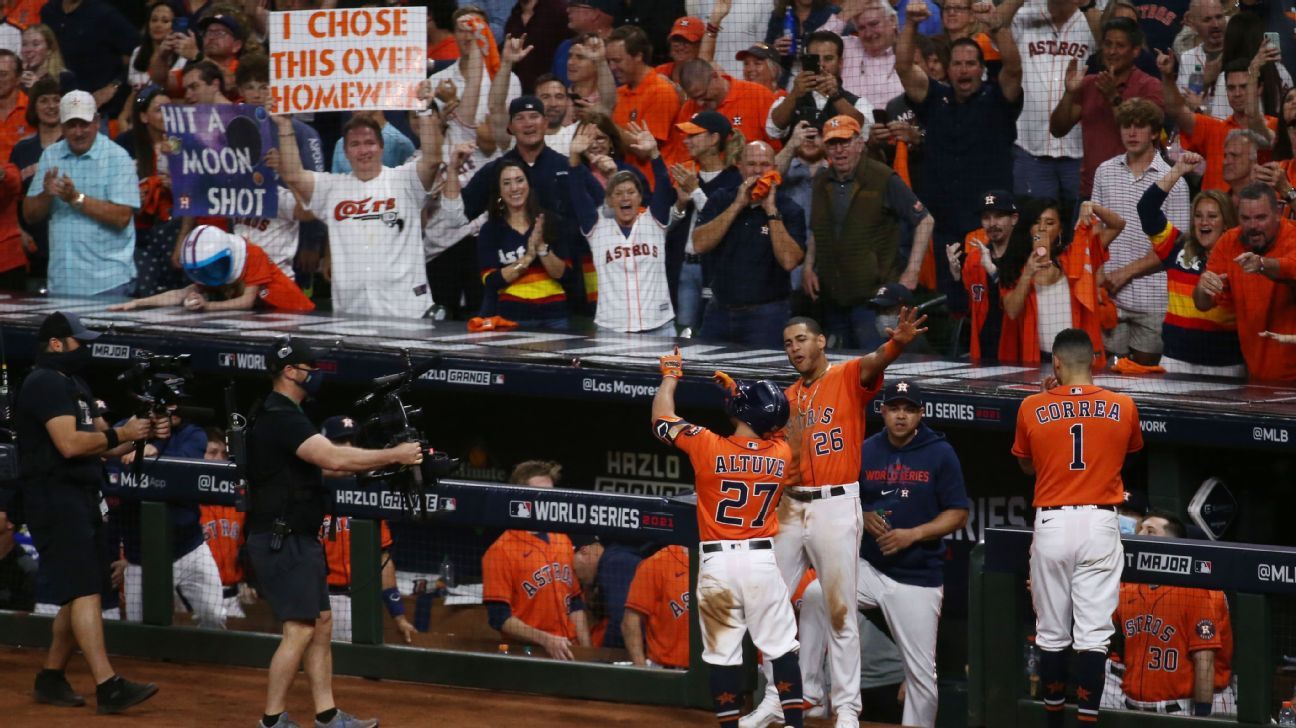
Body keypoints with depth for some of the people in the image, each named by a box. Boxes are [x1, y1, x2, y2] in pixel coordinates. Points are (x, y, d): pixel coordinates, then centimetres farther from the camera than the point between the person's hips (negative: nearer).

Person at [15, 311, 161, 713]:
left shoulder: (75, 385, 21)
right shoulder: (46, 383, -11)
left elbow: (103, 445, 21)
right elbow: (70, 444, -21)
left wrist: (144, 433, 6)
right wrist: (122, 433, -13)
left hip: (82, 499, 10)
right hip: (56, 498, -10)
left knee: (81, 592, 11)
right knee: (84, 590, -15)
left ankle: (51, 679, 19)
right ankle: (107, 686, -22)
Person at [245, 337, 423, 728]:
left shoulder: (283, 416, 16)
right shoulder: (280, 419, -19)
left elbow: (327, 459, 14)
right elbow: (334, 458, -29)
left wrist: (389, 457, 3)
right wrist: (393, 455, -22)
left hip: (297, 540, 11)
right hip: (281, 542, -11)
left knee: (321, 622, 13)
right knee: (299, 630, -11)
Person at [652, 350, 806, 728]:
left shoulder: (709, 447, -11)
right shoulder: (782, 453, -1)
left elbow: (662, 419, 3)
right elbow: (763, 430, 24)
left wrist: (670, 375, 18)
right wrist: (739, 391, 27)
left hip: (717, 562, -2)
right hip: (762, 560, 2)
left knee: (722, 652, 4)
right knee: (782, 647, 8)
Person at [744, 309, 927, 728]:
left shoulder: (848, 378, -3)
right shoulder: (787, 398, 14)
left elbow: (874, 363, -26)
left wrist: (897, 343, -46)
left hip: (836, 508, -6)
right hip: (792, 508, 6)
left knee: (840, 611, -3)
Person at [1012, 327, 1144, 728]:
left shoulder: (1033, 408, -3)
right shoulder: (1122, 407, -1)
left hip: (1052, 525, 0)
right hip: (1100, 525, 0)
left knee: (1052, 633, 11)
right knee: (1094, 633, -2)